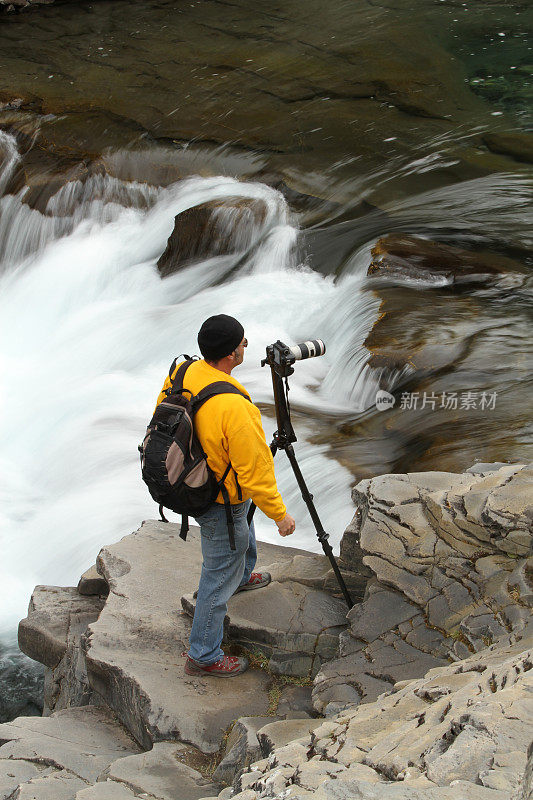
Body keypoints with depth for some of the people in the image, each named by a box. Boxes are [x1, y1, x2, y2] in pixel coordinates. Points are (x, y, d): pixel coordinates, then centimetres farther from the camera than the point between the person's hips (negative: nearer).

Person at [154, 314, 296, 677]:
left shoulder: (182, 375, -14)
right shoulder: (235, 408, -38)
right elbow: (255, 471, -28)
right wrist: (280, 514, -14)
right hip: (221, 502, -9)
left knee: (243, 530, 37)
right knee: (220, 574, 10)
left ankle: (242, 577, 65)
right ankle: (203, 656, 26)